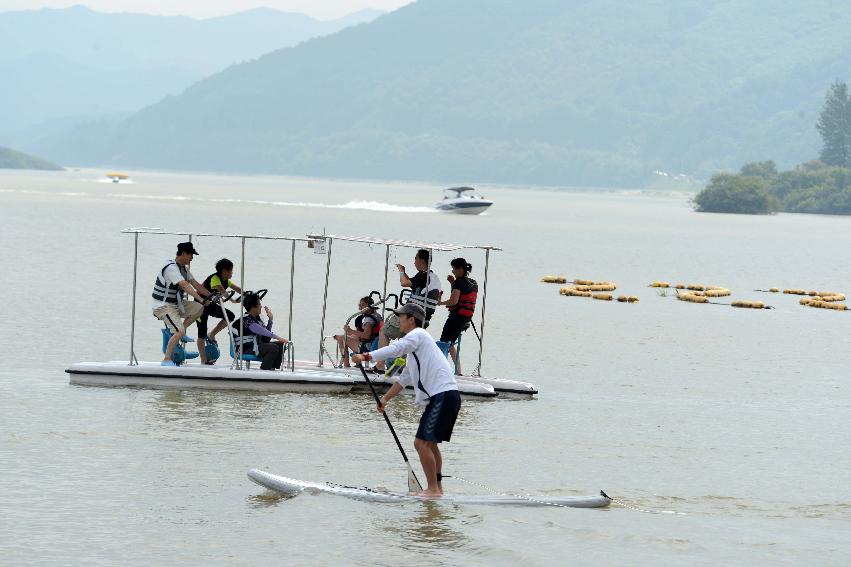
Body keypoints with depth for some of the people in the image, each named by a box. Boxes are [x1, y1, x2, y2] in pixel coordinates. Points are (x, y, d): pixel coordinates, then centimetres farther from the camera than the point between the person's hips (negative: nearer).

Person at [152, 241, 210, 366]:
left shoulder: (184, 268, 9)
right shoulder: (171, 268, -22)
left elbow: (196, 284, 12)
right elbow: (185, 286, -34)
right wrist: (200, 298, -42)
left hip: (177, 303, 9)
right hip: (163, 305, -9)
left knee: (199, 309, -3)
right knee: (180, 332, -21)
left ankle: (180, 330, 5)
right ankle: (167, 360, -11)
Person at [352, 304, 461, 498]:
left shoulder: (418, 335, -4)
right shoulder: (413, 349, 28)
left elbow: (396, 349, -21)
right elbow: (404, 379, 31)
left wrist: (366, 357, -24)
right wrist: (385, 399, 25)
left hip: (444, 394, -11)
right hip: (438, 397, 11)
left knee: (422, 442, -11)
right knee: (428, 443, 17)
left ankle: (433, 489, -10)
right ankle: (437, 488, 22)